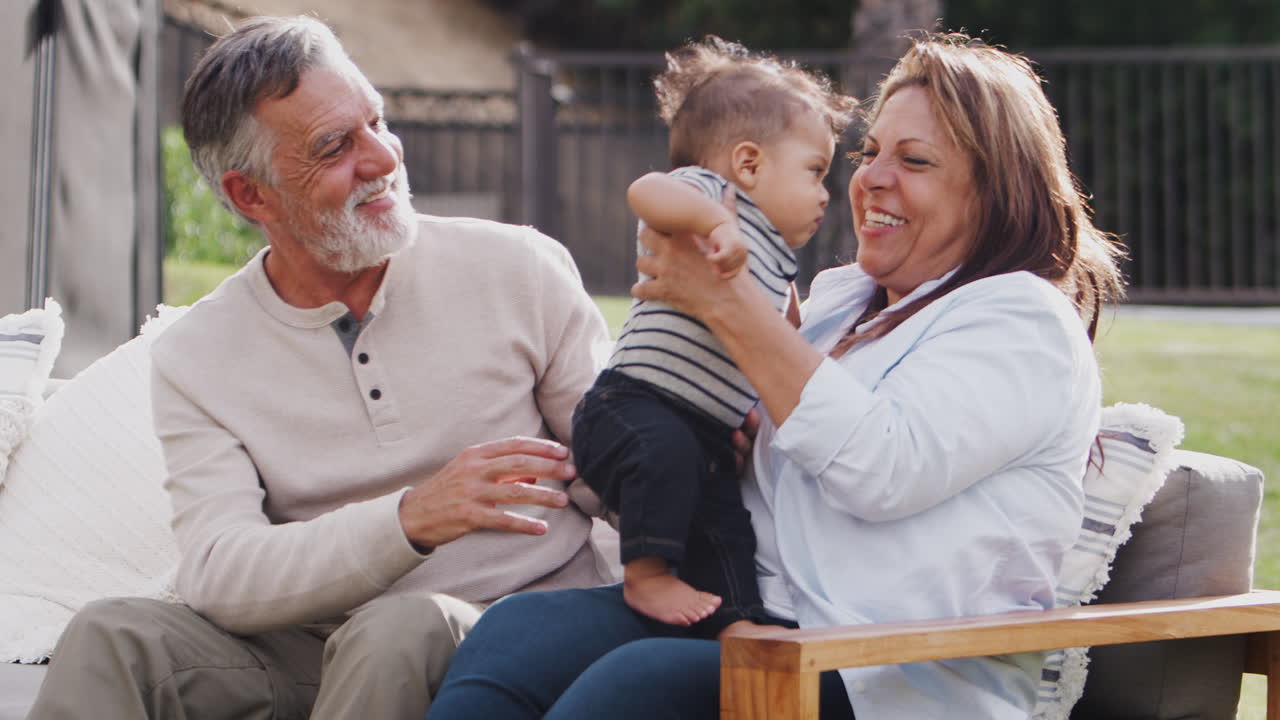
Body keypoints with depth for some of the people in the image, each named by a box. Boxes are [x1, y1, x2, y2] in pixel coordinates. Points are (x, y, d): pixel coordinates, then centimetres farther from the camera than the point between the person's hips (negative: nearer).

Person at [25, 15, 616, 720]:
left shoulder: (521, 270, 3)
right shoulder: (194, 361, 3)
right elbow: (217, 577, -12)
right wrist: (412, 520, -28)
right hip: (316, 656, 1)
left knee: (400, 628, -36)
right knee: (113, 637, -25)